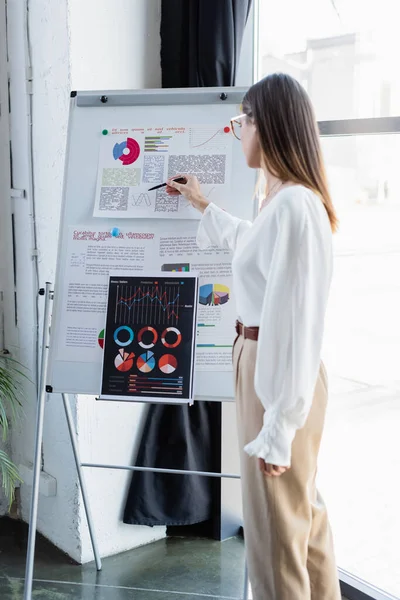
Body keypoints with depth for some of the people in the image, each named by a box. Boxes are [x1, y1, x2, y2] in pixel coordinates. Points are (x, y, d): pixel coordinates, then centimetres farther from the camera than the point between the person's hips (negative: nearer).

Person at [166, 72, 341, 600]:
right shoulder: (284, 201, 9)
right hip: (264, 362, 10)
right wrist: (204, 207, 39)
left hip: (280, 373, -10)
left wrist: (277, 427, -22)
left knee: (276, 522, 4)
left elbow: (295, 320, -25)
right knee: (303, 507, 23)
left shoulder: (295, 206, -23)